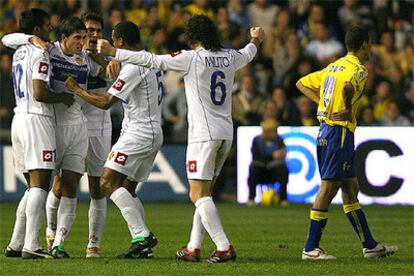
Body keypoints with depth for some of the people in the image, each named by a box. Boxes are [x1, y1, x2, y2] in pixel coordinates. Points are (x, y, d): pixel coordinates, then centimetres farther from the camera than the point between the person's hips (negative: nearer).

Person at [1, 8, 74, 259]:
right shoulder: (39, 54, -11)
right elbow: (39, 93, -19)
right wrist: (63, 97, -2)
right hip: (37, 119, -9)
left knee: (34, 186, 14)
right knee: (39, 185, -11)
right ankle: (31, 245, -18)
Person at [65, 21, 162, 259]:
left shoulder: (133, 68, -17)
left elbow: (105, 102, -17)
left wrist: (76, 89, -4)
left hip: (139, 132, -10)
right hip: (154, 133, 10)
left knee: (108, 183, -13)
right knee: (127, 188, 11)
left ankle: (142, 235, -22)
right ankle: (143, 245, 3)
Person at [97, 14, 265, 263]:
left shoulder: (191, 58, -9)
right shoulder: (229, 57, 10)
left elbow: (152, 61, -10)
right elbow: (247, 55, 34)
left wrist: (112, 52, -4)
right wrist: (256, 40, 58)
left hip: (204, 134, -7)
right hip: (226, 133, 7)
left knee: (200, 195, -7)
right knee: (202, 194, 13)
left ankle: (224, 247, -15)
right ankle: (193, 248, 13)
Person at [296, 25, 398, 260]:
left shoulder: (334, 66, 17)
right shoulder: (357, 69, -11)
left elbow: (302, 84, 22)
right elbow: (347, 86, -34)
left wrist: (324, 102, 13)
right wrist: (348, 110, -18)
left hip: (325, 131, 10)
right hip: (340, 132, -10)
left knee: (351, 188, 12)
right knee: (328, 187, -6)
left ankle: (370, 245, 18)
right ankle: (311, 248, -4)